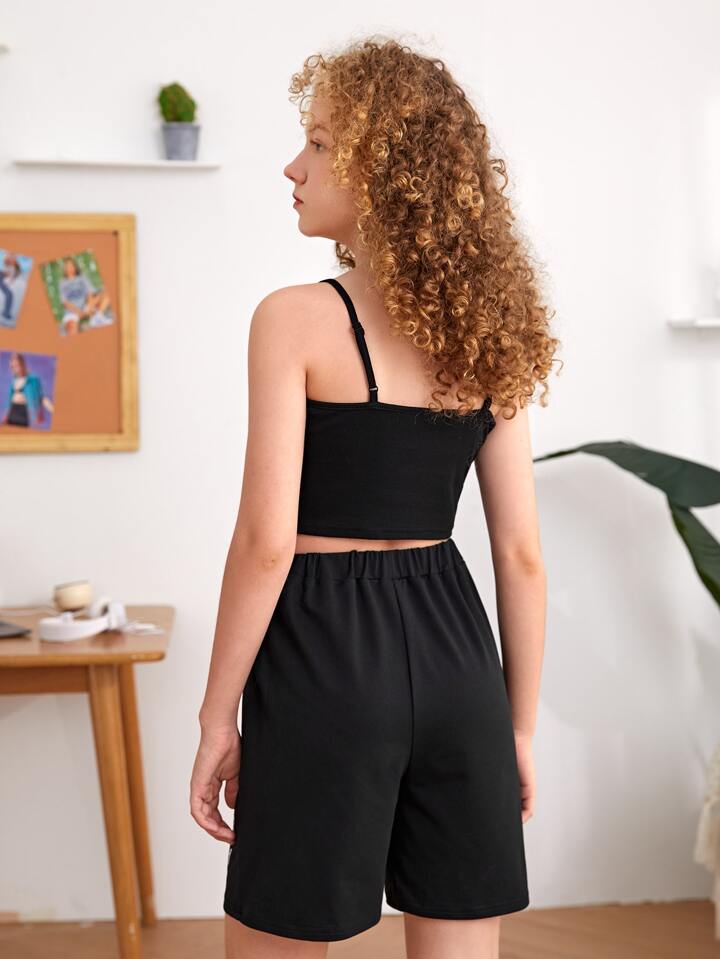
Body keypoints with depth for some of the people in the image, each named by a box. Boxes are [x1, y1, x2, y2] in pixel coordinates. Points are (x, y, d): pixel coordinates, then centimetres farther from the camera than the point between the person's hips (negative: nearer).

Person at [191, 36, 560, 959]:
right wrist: (520, 724, 12)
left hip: (326, 653, -5)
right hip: (452, 651, 5)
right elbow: (522, 554, 4)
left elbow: (267, 540, -15)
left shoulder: (295, 319, -11)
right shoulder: (485, 334, 5)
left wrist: (217, 715, -6)